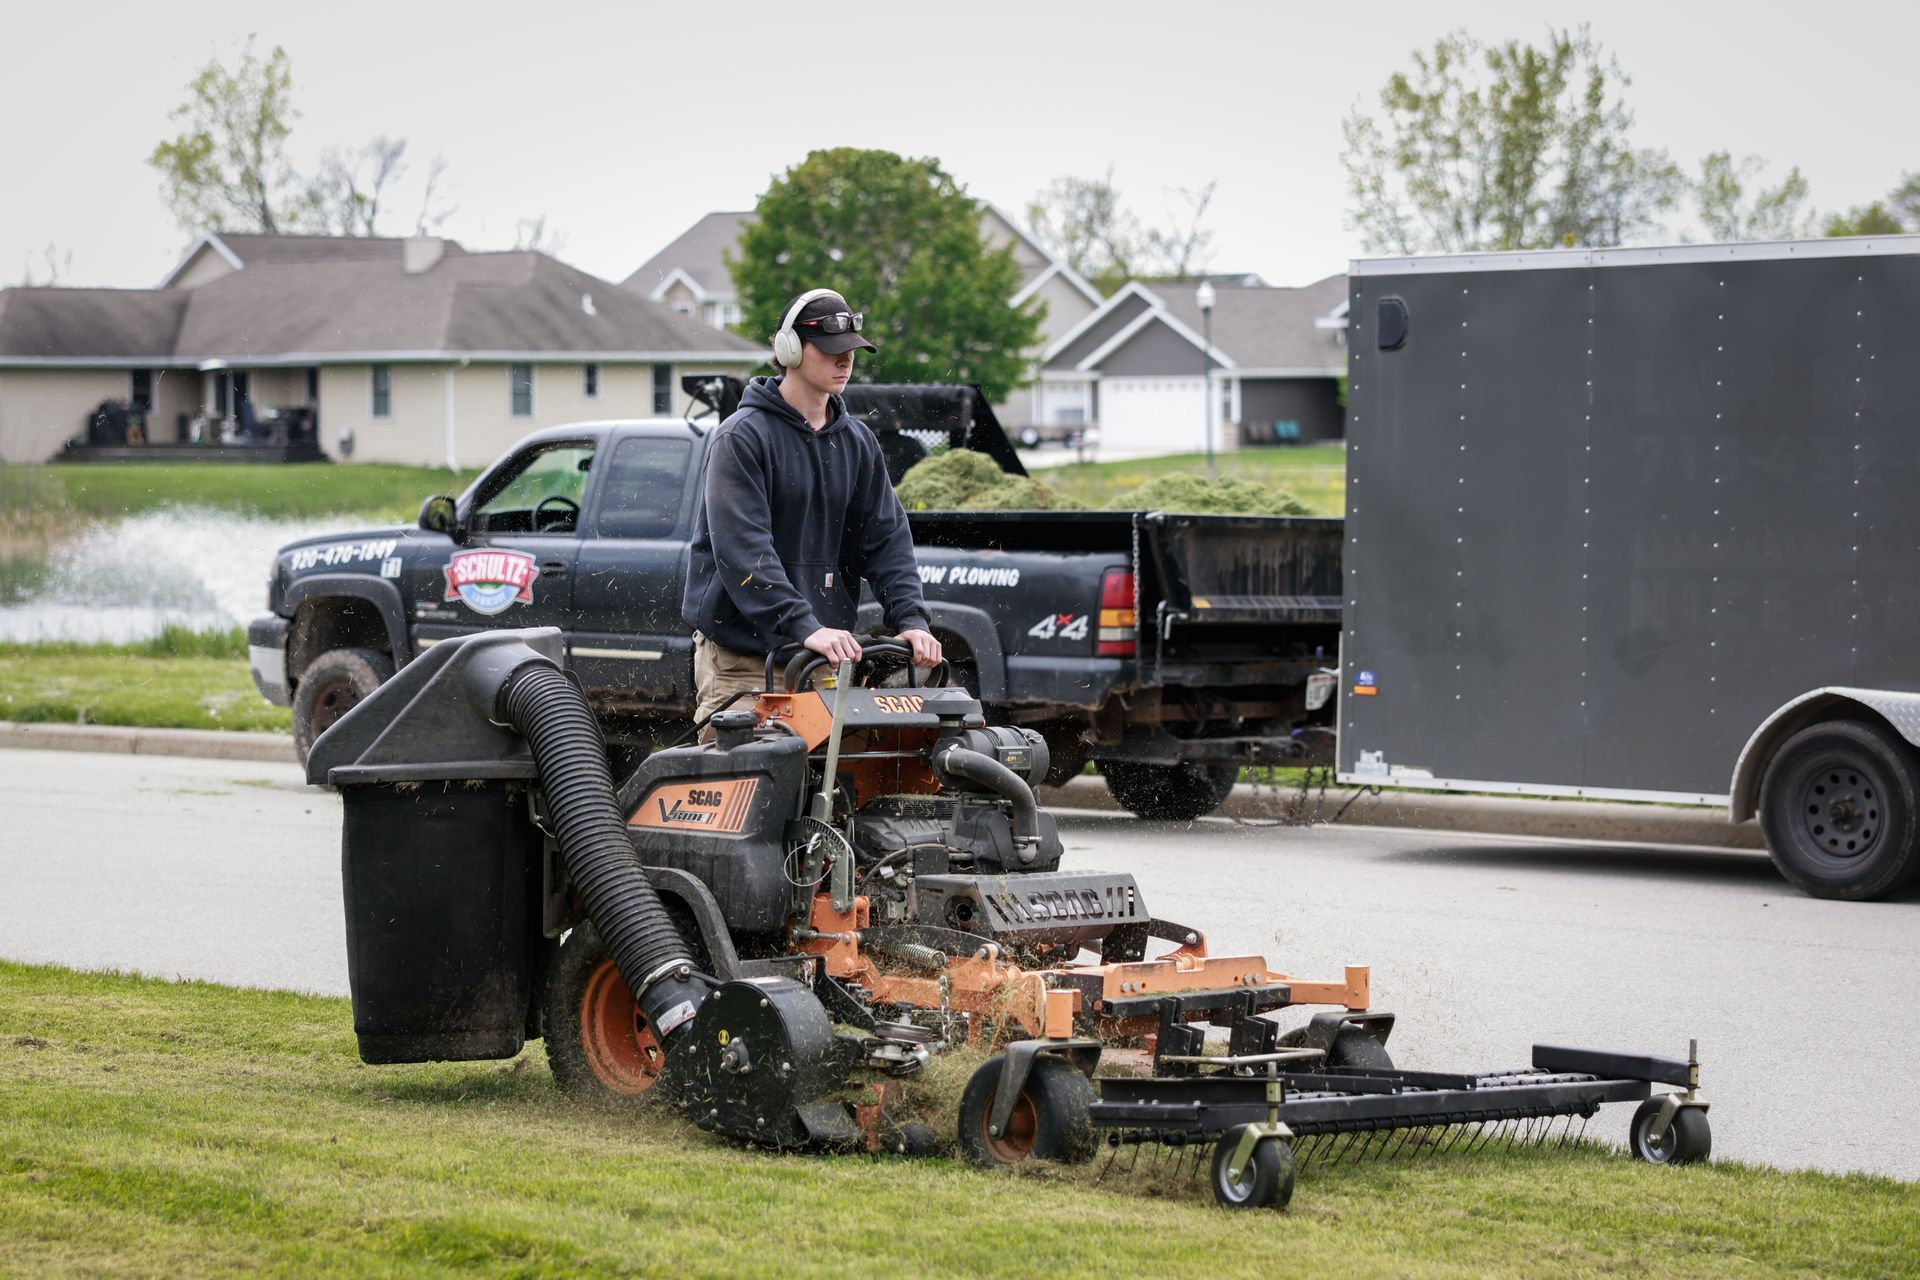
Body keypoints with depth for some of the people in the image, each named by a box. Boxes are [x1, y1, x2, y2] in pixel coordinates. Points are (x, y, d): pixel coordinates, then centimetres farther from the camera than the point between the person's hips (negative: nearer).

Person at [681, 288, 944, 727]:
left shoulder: (857, 443, 13)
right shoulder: (741, 438, -9)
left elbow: (885, 538, 10)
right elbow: (741, 550, -20)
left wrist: (910, 619, -8)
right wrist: (805, 627, -29)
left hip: (825, 657, 6)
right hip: (740, 658, -6)